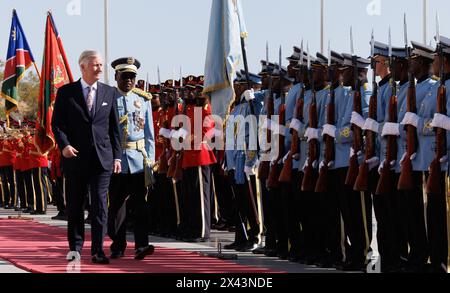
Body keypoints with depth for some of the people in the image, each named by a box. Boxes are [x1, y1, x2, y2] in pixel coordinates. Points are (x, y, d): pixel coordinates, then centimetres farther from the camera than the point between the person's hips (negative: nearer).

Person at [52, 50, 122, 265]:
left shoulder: (109, 92, 9)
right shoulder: (66, 92, 2)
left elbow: (114, 126, 11)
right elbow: (57, 123, 2)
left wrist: (117, 156, 5)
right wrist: (64, 144, -15)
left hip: (102, 158, 1)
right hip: (75, 157, -1)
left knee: (100, 205, -4)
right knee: (75, 205, 8)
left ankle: (98, 250, -1)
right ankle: (75, 247, 19)